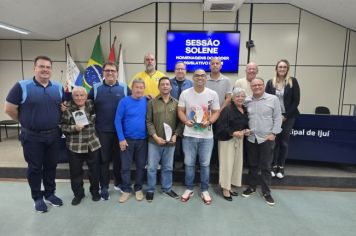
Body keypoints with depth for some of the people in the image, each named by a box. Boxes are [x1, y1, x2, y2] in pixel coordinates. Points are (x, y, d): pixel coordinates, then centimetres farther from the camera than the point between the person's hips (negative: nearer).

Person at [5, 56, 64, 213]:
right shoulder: (22, 86, -9)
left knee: (51, 166, 14)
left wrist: (55, 121, 8)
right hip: (32, 137, -3)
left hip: (54, 135, 4)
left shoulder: (58, 87, 4)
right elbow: (9, 109, -5)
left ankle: (50, 194, 31)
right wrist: (26, 122, 2)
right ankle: (38, 198, 25)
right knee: (35, 168, 9)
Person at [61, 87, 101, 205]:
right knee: (75, 171, 9)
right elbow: (63, 126, -5)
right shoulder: (67, 108, -5)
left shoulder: (91, 105, 2)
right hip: (75, 146, -1)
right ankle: (78, 194, 29)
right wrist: (74, 128, -19)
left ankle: (95, 191, 32)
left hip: (93, 144, 2)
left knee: (94, 169, 11)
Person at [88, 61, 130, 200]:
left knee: (119, 158, 13)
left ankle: (118, 183, 31)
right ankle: (104, 187, 22)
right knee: (104, 159, 9)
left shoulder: (124, 88, 2)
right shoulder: (96, 88, 4)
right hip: (102, 130, 0)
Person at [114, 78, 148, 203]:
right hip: (127, 139, -2)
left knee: (141, 166, 12)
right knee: (125, 166, 7)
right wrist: (121, 138, -12)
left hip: (143, 139, 2)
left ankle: (138, 188, 30)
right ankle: (126, 189, 24)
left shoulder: (147, 101, 0)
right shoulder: (124, 101, -7)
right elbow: (117, 120, -8)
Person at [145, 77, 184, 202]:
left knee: (168, 167, 15)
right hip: (154, 141, -1)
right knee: (152, 167, 7)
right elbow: (148, 121, -4)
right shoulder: (152, 102, -1)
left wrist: (175, 135, -8)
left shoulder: (176, 103, 5)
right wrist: (155, 136, -13)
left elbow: (180, 121, 5)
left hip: (170, 141, 2)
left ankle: (167, 188, 32)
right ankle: (150, 190, 24)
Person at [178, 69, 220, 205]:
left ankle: (204, 190, 27)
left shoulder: (213, 94, -1)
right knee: (189, 163, 10)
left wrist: (209, 122, -17)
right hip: (189, 135, 0)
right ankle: (189, 189, 28)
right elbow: (180, 111, 2)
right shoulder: (185, 93, -1)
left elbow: (216, 112, 2)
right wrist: (186, 121, -17)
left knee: (205, 164, 11)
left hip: (206, 136, 0)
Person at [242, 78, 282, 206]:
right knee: (252, 165, 14)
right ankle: (252, 187, 31)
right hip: (251, 138, 3)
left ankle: (266, 192, 20)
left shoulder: (273, 99, -3)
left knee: (266, 166, 5)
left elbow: (277, 118, -4)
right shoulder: (247, 101, 5)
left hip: (266, 138, -3)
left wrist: (273, 133, -9)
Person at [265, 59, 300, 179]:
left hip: (288, 117, 0)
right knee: (274, 141, 1)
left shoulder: (293, 81, 1)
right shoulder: (270, 82, 3)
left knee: (284, 142, 4)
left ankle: (281, 167, 15)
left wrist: (285, 116, -9)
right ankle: (273, 166, 13)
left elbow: (296, 100, -3)